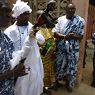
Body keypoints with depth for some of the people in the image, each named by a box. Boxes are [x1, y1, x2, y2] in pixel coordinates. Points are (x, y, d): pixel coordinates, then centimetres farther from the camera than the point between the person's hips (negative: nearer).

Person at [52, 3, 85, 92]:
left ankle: (69, 84, 32)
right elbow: (54, 33, -7)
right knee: (59, 65, 11)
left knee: (71, 66, 10)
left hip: (73, 49, 0)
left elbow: (81, 36, -2)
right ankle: (57, 81, 33)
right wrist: (65, 36, -23)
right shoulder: (60, 19, -4)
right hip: (61, 48, 0)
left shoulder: (80, 21, -4)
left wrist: (74, 36, -24)